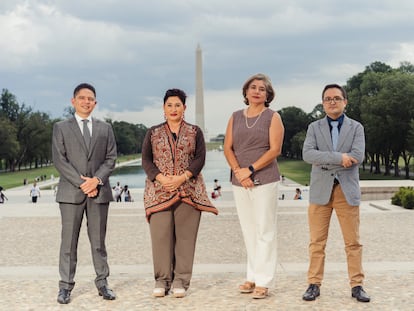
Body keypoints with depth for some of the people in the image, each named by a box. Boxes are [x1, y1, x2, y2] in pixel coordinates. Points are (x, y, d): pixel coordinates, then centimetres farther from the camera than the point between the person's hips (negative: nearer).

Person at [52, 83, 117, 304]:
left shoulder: (105, 128, 14)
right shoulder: (61, 128, 7)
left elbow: (111, 158, 7)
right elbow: (59, 159, -2)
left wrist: (96, 180, -10)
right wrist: (81, 183, -11)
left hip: (99, 191, 2)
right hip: (71, 191, -2)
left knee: (98, 240, 6)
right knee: (69, 241, 0)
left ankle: (102, 283, 12)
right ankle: (65, 286, 5)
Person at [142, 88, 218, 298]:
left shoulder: (195, 132, 10)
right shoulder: (153, 133, 12)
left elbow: (200, 159, 1)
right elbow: (146, 160, 5)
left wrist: (181, 178, -13)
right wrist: (162, 178, -12)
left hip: (188, 191, 0)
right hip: (159, 190, 1)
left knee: (185, 236, -2)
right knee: (161, 235, -4)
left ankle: (181, 281, 3)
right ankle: (162, 280, 4)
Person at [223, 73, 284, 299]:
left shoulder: (272, 117, 2)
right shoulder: (235, 117, 12)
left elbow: (275, 150, -8)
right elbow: (228, 148, 6)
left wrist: (250, 169, -14)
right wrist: (238, 172, -10)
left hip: (265, 180, -4)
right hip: (239, 181, 4)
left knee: (264, 230, -3)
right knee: (248, 230, 9)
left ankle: (263, 282, 0)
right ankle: (252, 277, 18)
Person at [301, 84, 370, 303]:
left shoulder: (356, 128, 7)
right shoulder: (314, 128, 8)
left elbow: (357, 157, -9)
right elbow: (307, 154, -9)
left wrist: (324, 161, -10)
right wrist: (338, 157, -17)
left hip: (347, 190, 0)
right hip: (320, 190, 0)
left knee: (353, 242, 3)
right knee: (317, 242, 3)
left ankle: (357, 285, 11)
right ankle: (314, 284, 10)